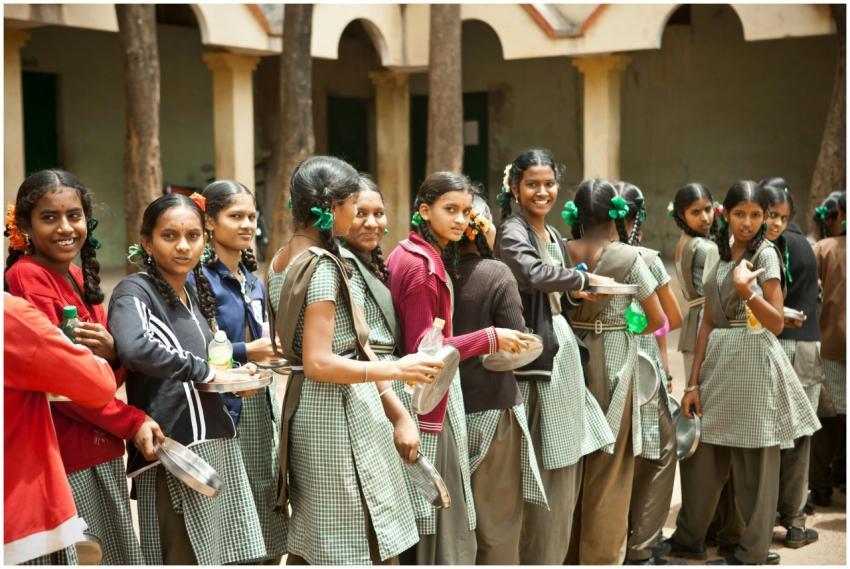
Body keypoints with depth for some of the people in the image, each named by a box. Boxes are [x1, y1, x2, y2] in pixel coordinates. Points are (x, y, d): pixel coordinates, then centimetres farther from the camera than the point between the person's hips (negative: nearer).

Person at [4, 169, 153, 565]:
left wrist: (111, 350, -12)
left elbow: (110, 376, 11)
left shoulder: (79, 277, 11)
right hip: (63, 454, -8)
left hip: (103, 450, 8)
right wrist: (133, 422, -14)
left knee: (120, 555, 15)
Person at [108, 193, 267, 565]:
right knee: (187, 557, 0)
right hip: (174, 448, -8)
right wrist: (203, 371, -19)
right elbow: (133, 349, -31)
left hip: (217, 442, 8)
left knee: (228, 557, 10)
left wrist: (232, 378, 8)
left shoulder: (196, 292, 15)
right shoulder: (134, 292, -10)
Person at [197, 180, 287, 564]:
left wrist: (272, 349, 4)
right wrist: (247, 351, -16)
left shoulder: (253, 282, 14)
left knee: (268, 529, 10)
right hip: (221, 409, -8)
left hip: (260, 407, 8)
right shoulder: (197, 278, -11)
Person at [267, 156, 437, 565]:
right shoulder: (321, 265, -18)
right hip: (339, 413, -10)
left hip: (306, 408, 10)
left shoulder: (282, 261, 10)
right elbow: (319, 363, -24)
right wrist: (396, 369, -17)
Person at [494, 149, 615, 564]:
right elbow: (536, 274, -31)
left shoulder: (553, 234, 16)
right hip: (536, 355, -9)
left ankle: (556, 553, 27)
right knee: (544, 470, -4)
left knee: (566, 467, 15)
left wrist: (573, 293, 10)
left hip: (562, 351, 9)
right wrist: (584, 278, -21)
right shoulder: (512, 232, -11)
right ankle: (538, 557, 6)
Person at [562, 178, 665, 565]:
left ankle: (568, 551, 26)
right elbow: (657, 319, -5)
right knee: (609, 469, 6)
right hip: (614, 363, -3)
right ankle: (601, 555, 13)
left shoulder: (562, 252, -3)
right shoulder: (627, 257, -11)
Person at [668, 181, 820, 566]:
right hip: (718, 361, 6)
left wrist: (746, 290, -26)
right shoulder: (719, 256, 10)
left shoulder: (766, 253, -7)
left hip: (753, 363, -6)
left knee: (754, 463, 3)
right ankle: (687, 537, 27)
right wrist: (694, 381, 5)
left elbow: (777, 324, -11)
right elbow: (708, 322, 9)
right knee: (701, 456, 11)